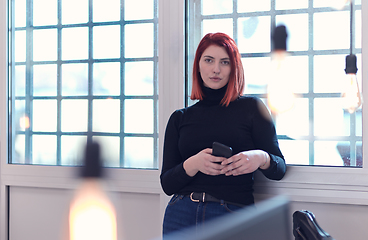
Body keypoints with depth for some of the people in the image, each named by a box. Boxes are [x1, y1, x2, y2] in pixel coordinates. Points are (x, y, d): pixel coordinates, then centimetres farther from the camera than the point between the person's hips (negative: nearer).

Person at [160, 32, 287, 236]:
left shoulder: (251, 108, 5)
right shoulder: (180, 118, 12)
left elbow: (279, 169, 3)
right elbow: (167, 184, 5)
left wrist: (261, 158, -19)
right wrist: (193, 164, -15)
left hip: (232, 218, -2)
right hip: (181, 213, 2)